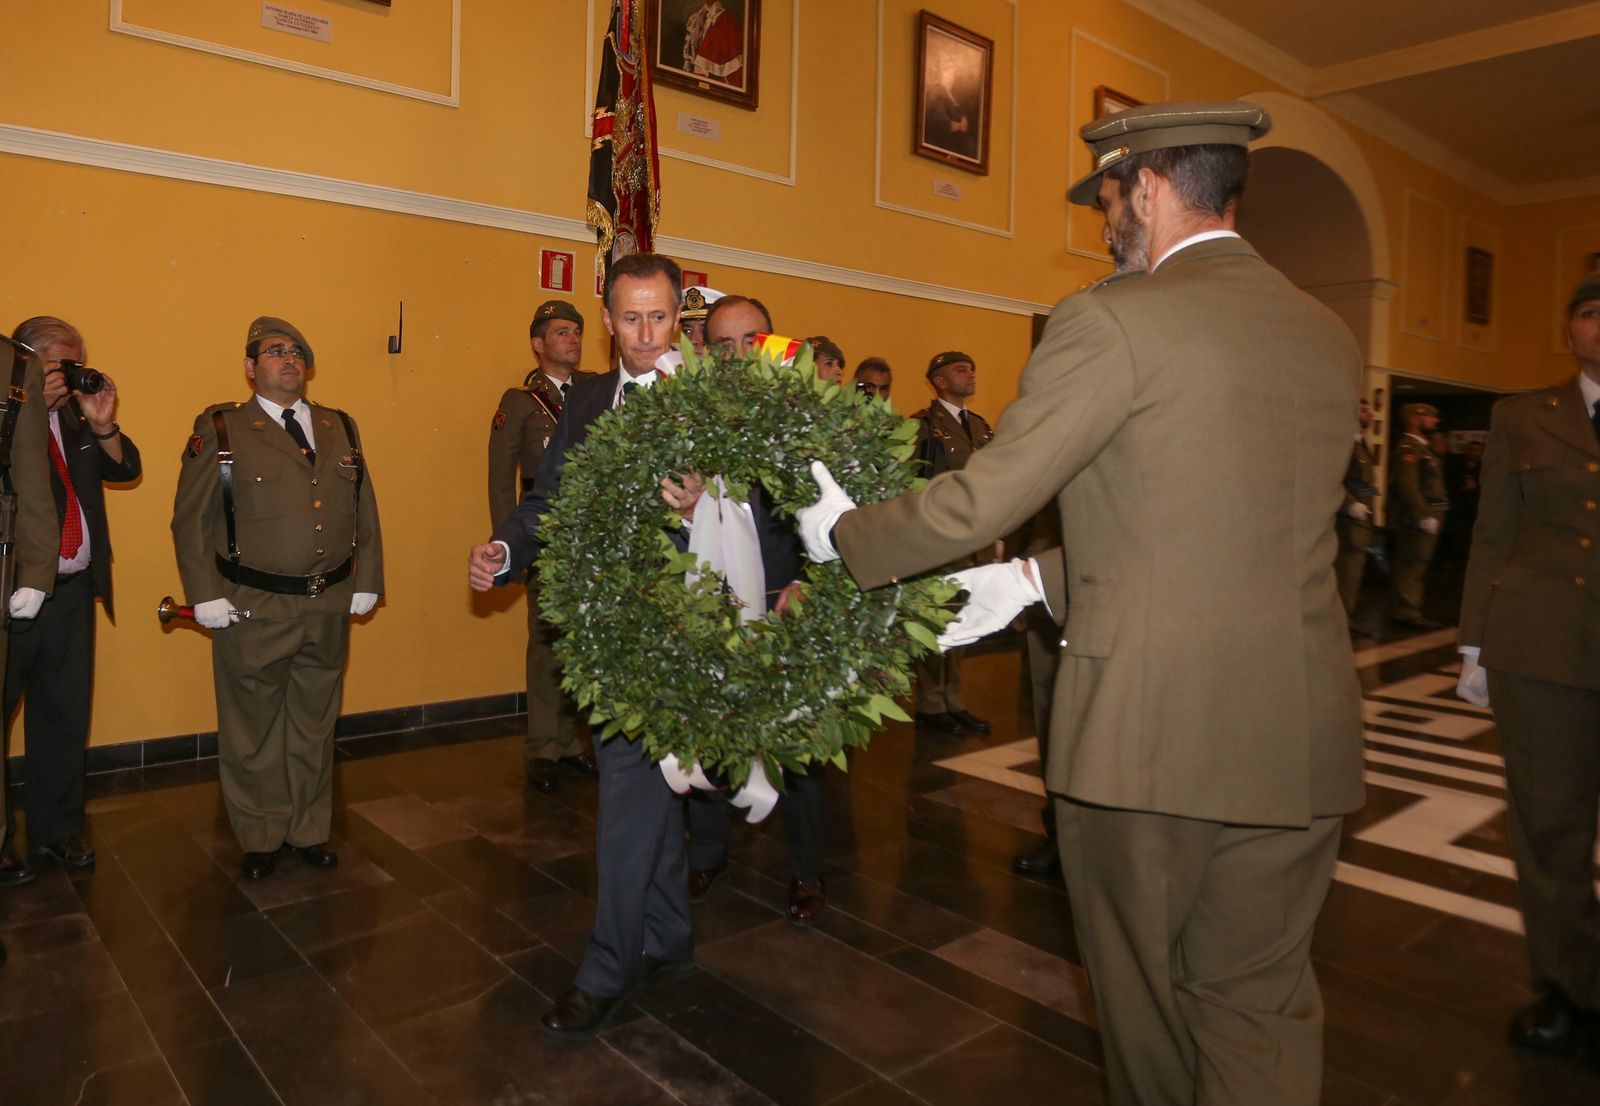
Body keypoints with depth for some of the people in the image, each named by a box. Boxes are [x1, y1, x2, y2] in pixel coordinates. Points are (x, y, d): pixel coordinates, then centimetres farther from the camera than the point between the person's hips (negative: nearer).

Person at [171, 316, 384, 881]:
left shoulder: (341, 428, 10)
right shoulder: (220, 429, -2)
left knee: (314, 727, 15)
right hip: (252, 612, -3)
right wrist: (205, 595, -9)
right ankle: (259, 839, 26)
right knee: (253, 732, 9)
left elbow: (365, 512, 12)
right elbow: (191, 519, -3)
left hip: (330, 609, 4)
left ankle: (309, 830, 30)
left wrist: (366, 582, 7)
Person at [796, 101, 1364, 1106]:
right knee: (1259, 1000, 18)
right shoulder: (1331, 339, 10)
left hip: (1145, 727, -5)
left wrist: (845, 533, 6)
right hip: (1300, 735, 6)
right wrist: (1036, 580, 17)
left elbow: (982, 500, -12)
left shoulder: (1113, 322, -12)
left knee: (1141, 990, 19)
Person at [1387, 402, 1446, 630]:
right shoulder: (1407, 449, -14)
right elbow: (1407, 486, -23)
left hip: (1426, 515, 10)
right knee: (1411, 564, -8)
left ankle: (1410, 609, 21)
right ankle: (1405, 612, -5)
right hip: (1416, 517, -10)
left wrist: (1432, 515, 16)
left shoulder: (1422, 447, 19)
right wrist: (1424, 516, -24)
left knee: (1417, 564, 14)